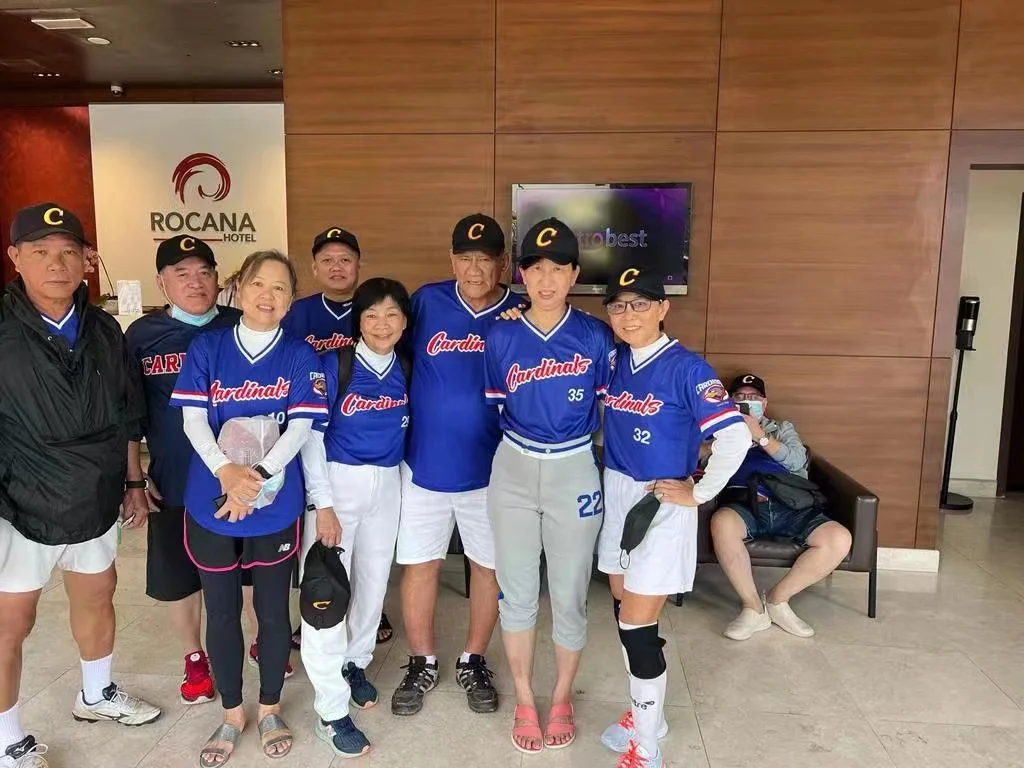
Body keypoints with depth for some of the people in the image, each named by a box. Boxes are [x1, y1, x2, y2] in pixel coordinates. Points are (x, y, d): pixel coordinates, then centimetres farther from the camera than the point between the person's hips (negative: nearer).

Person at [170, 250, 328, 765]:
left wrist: (258, 475, -23)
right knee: (221, 613, 13)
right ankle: (232, 714, 34)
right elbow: (193, 419, -6)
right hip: (210, 505, 1)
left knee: (273, 611, 11)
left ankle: (270, 710, 34)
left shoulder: (300, 356, -2)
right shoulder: (206, 348, 1)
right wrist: (225, 471, -23)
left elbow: (301, 426, -10)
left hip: (276, 506, -1)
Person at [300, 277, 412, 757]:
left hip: (387, 486, 4)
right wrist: (323, 503, -14)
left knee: (373, 581, 15)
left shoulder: (406, 371, 1)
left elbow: (406, 431, 14)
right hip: (336, 482, -4)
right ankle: (330, 710, 7)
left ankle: (355, 662, 38)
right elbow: (311, 436, -11)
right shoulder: (334, 366, -10)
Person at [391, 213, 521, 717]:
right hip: (424, 463, 1)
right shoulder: (427, 301, -2)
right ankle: (422, 664, 31)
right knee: (419, 563, 10)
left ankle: (473, 662, 34)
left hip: (491, 468, 0)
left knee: (489, 564, 12)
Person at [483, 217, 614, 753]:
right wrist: (522, 442, 9)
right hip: (514, 470, 1)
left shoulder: (595, 336, -6)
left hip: (575, 472, -1)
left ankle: (562, 698, 35)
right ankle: (524, 701, 33)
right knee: (516, 593, 12)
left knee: (569, 594, 11)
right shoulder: (500, 337, -3)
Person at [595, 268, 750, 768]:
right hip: (616, 496, 6)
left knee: (638, 626, -2)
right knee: (623, 613, 16)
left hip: (662, 506, -6)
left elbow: (735, 436, -20)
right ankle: (642, 716, 36)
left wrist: (698, 493, -15)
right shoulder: (613, 361, 3)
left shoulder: (686, 368, -15)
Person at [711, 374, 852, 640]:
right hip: (745, 505, -2)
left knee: (840, 539, -26)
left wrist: (760, 436, -1)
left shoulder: (782, 428, 29)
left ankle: (777, 598, -7)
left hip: (789, 507, 3)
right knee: (722, 523, -39)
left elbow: (797, 461, 9)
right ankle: (754, 607, -20)